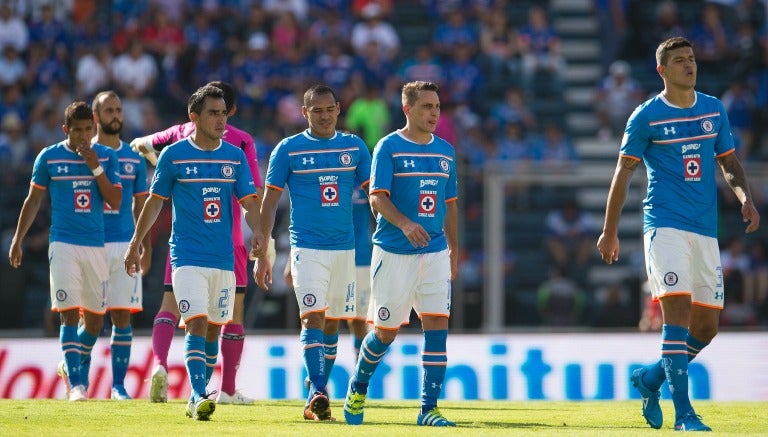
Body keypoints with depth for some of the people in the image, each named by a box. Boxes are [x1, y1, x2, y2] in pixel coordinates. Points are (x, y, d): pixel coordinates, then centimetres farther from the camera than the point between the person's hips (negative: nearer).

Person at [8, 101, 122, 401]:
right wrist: (17, 240, 10)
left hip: (97, 245, 3)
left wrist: (95, 167, -11)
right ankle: (74, 383, -14)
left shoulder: (106, 156, 5)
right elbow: (33, 200, 10)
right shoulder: (48, 157, 1)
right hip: (63, 244, -2)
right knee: (69, 314, -13)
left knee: (95, 319, 9)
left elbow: (115, 202, -1)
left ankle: (73, 367, 33)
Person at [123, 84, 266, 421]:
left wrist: (257, 233, -16)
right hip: (187, 257, -4)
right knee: (196, 324, -16)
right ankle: (198, 396, -18)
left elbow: (249, 202, 3)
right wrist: (135, 244, 8)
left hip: (224, 259, 4)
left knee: (213, 329, 9)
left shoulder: (235, 156, 6)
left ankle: (198, 396, 21)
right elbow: (155, 201, 6)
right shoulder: (174, 155, -2)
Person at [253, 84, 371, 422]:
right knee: (313, 317, -17)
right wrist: (261, 255, -2)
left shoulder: (355, 147, 7)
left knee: (332, 324, 9)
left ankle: (314, 399, 19)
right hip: (307, 249, -4)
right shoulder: (288, 150, 0)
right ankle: (317, 394, -22)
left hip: (345, 248, 4)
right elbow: (269, 203, 2)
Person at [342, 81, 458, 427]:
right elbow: (377, 198, -13)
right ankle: (357, 388, 30)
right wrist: (405, 224, -29)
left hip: (435, 253, 4)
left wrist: (454, 249, 14)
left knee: (437, 326, -8)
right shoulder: (389, 147, -5)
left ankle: (428, 408, -5)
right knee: (385, 332, 4)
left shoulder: (445, 150, 11)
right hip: (393, 253, -4)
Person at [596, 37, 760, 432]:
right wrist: (609, 232, 1)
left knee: (707, 325, 6)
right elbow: (623, 173, 2)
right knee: (677, 310, -18)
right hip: (665, 225, -5)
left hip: (706, 230, 5)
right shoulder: (647, 116, -1)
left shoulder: (714, 110, 12)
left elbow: (729, 163, 18)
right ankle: (683, 414, -18)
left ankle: (650, 378, 29)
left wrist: (745, 198, -2)